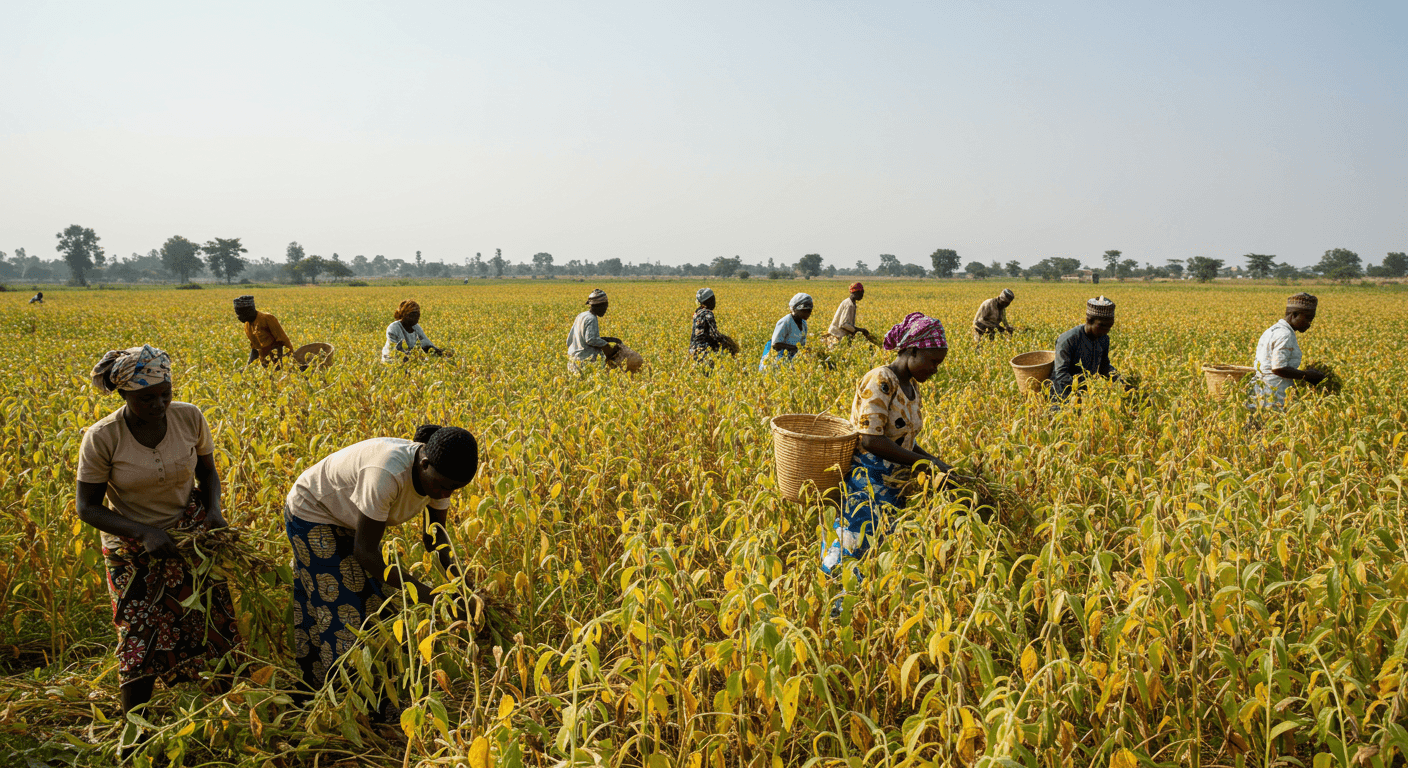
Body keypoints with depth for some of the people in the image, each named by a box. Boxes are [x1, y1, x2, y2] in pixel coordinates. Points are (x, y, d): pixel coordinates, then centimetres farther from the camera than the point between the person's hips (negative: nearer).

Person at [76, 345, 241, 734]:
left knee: (215, 622, 2)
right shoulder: (102, 438, -20)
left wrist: (214, 509, -13)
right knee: (141, 641, -1)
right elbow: (88, 507, -11)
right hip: (134, 549, -2)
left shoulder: (190, 417, -13)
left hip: (191, 536, 2)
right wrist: (143, 532, -25)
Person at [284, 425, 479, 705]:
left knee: (374, 602, 8)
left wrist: (458, 579, -23)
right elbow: (364, 552, -34)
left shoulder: (441, 473, -19)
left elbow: (435, 534, -6)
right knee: (341, 615, -5)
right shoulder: (388, 474, -42)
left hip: (351, 521, 7)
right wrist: (421, 592, -35)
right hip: (314, 514, -7)